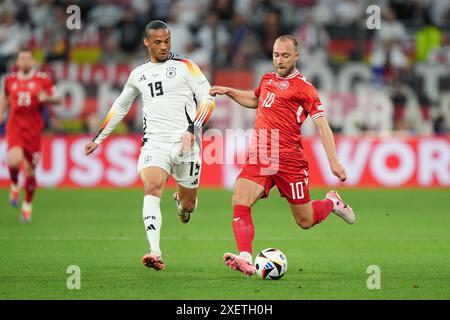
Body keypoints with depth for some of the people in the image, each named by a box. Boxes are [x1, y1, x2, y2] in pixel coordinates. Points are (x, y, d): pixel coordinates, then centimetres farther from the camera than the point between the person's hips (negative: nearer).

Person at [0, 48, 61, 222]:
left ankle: (28, 205, 28)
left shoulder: (43, 80, 0)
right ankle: (14, 185, 6)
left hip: (34, 129, 0)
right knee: (15, 160, -27)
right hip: (15, 126, 0)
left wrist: (46, 98, -18)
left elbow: (57, 99, 2)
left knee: (30, 170, 6)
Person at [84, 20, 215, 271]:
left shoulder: (185, 67, 2)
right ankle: (156, 254, -32)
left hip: (185, 144, -2)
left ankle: (181, 201, 50)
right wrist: (99, 138, 30)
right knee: (152, 189, -24)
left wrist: (193, 129, -17)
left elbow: (208, 100, -3)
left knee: (188, 204, 8)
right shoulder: (138, 75, 15)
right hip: (154, 143, 2)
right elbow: (120, 107, 29)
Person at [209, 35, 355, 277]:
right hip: (258, 159, 5)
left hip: (289, 161, -5)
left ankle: (331, 203, 38)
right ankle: (245, 260, -31)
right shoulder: (267, 79, 14)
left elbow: (322, 125, -9)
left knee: (305, 221, 6)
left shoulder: (303, 87, -5)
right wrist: (229, 92, 24)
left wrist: (333, 161, -17)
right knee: (239, 202, -22)